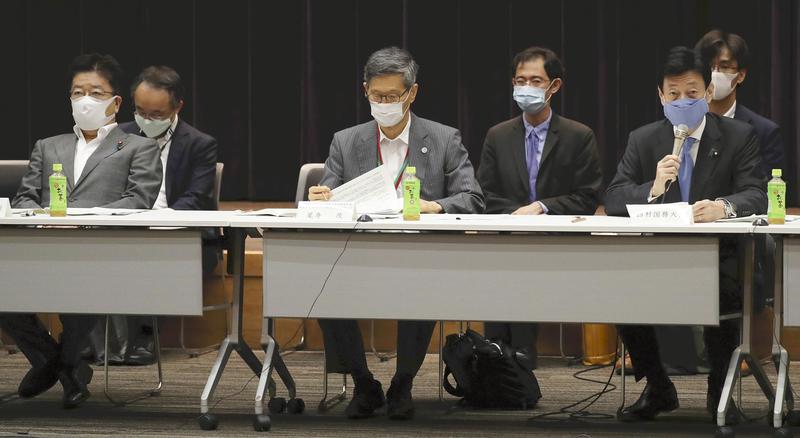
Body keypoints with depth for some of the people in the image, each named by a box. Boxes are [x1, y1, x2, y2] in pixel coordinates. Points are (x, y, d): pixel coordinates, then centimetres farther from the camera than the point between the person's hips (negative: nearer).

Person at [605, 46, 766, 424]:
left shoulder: (739, 137, 2)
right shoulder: (643, 140, 8)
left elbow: (756, 196, -9)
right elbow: (613, 199, 0)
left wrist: (724, 206, -33)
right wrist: (653, 190, -22)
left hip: (718, 256, -3)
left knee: (722, 292, -35)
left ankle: (719, 392, -10)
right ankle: (658, 389, -2)